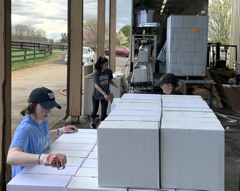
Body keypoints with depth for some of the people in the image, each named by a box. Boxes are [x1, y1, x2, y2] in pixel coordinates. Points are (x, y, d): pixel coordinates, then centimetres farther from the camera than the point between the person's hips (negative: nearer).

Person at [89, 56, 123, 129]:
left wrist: (118, 87, -8)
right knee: (95, 110, 14)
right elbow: (96, 85, -25)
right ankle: (92, 123, 39)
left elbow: (110, 81, 7)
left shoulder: (109, 71, -9)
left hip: (105, 95, 2)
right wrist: (104, 94, -34)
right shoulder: (96, 73, -20)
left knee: (104, 111, 0)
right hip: (96, 95, -2)